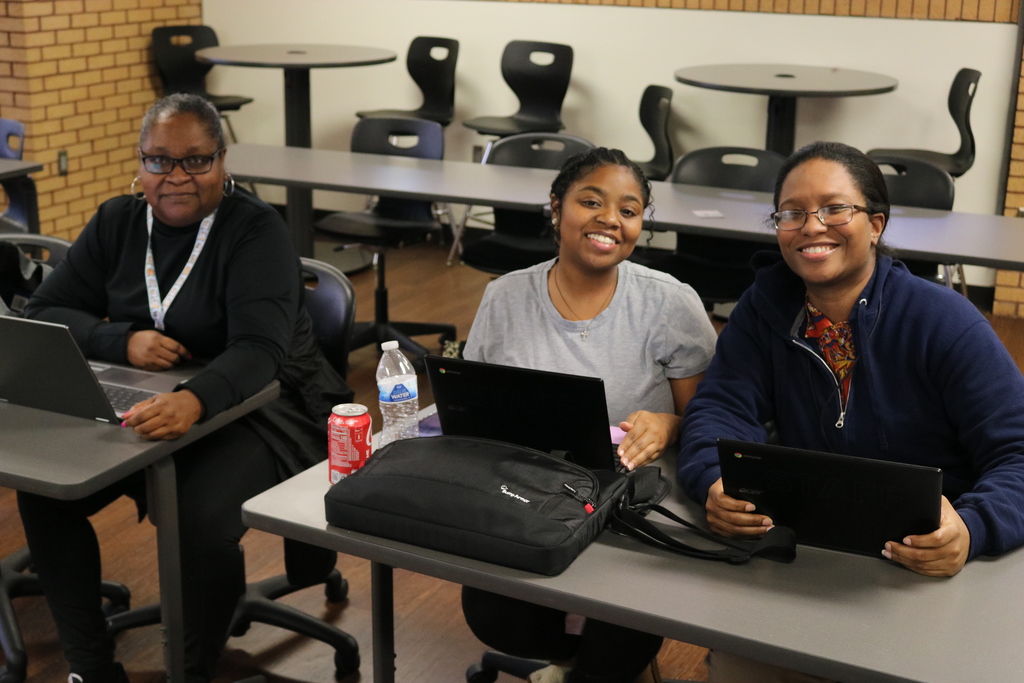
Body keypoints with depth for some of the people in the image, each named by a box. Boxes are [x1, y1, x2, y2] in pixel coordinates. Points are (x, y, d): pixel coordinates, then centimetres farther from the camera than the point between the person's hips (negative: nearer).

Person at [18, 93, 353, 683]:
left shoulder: (256, 229, -13)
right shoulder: (118, 222, 5)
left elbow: (259, 347, -26)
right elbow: (44, 312, 4)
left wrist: (195, 401, -48)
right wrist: (123, 341, -18)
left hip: (262, 408, -5)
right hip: (141, 406, 6)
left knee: (201, 520, -32)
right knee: (42, 491, -16)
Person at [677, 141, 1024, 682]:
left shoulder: (945, 322, -10)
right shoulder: (767, 306, 2)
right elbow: (723, 408, -6)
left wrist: (972, 530, -34)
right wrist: (716, 484, -29)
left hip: (930, 569, -1)